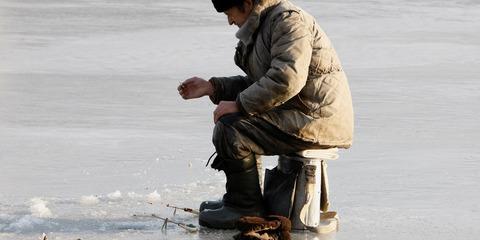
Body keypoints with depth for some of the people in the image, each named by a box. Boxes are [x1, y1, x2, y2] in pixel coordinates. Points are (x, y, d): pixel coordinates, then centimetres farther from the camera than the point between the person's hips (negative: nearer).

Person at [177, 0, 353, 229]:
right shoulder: (261, 26, 17)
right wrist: (211, 87, 15)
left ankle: (246, 207, -5)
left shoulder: (288, 19, -15)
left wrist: (239, 104, -21)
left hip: (318, 120, -11)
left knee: (232, 129, -19)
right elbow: (257, 83, 24)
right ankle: (238, 199, 25)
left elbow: (287, 79, -27)